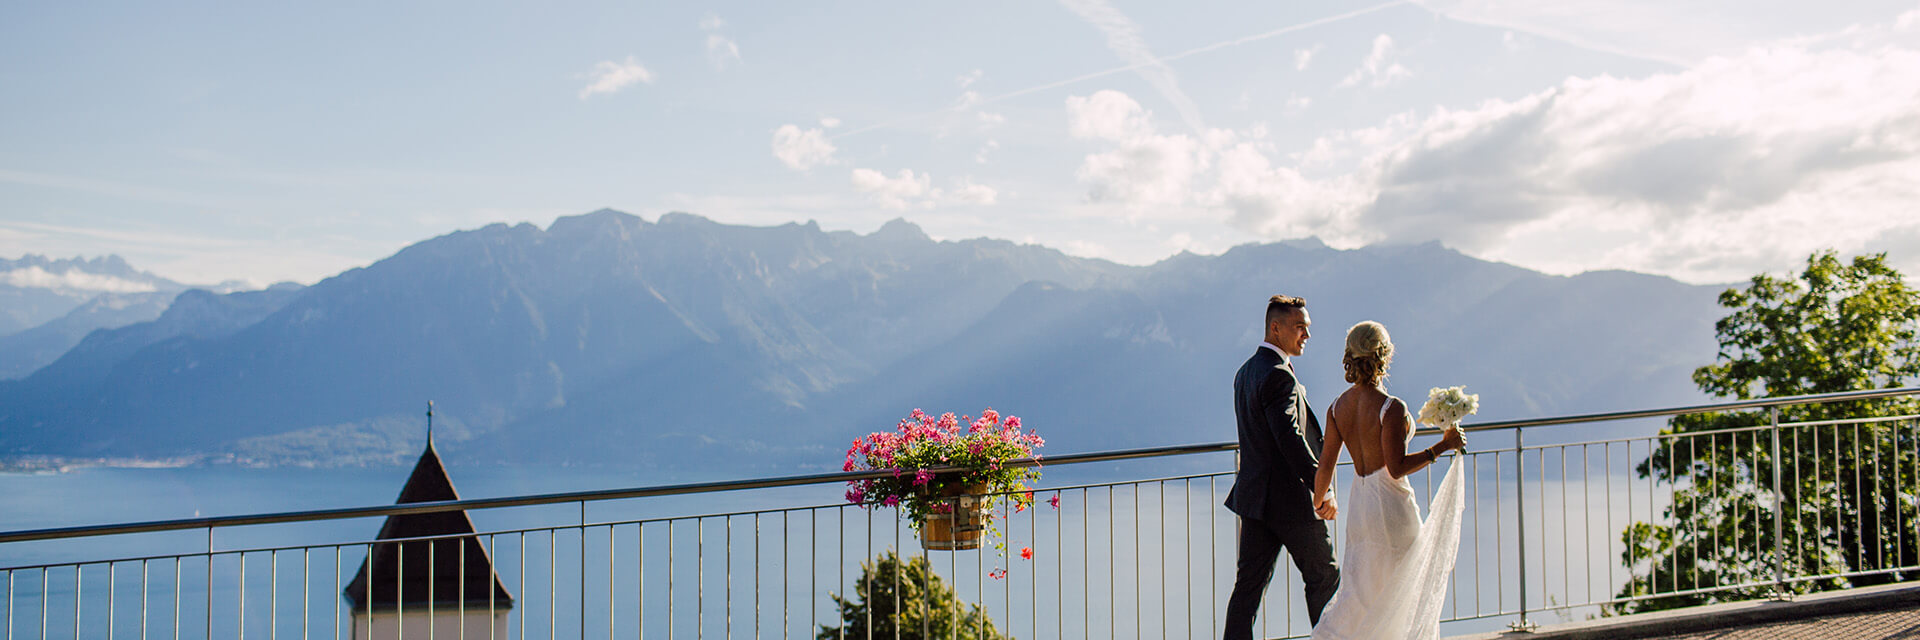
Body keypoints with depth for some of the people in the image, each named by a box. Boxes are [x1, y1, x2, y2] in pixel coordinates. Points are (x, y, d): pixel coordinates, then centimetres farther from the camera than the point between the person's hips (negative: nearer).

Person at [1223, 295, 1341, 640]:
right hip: (1290, 498, -9)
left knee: (1250, 581, 8)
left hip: (1255, 495, 9)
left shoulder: (1246, 371, 13)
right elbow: (1290, 440, -24)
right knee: (1324, 577, 9)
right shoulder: (1278, 375, -18)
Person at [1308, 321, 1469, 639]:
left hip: (1358, 505, 6)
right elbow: (1396, 468, -21)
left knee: (1363, 591, 16)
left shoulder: (1338, 407, -1)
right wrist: (1442, 447, -14)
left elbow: (1325, 467, 3)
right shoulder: (1391, 408, -20)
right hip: (1391, 506, -6)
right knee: (1405, 591, 12)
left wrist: (1317, 505, 17)